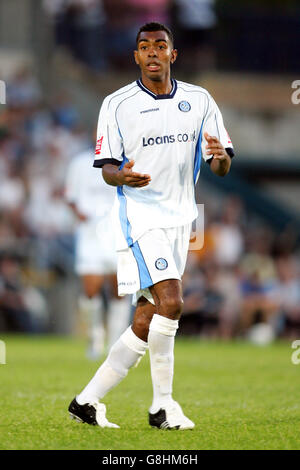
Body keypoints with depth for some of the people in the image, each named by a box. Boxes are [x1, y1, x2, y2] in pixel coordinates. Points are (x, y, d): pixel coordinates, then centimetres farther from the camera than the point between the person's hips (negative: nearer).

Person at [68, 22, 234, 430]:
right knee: (171, 303, -20)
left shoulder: (199, 101, 8)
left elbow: (223, 167, 6)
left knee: (147, 320, 4)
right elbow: (107, 168, -1)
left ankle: (88, 400, 12)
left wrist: (220, 156, -18)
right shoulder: (117, 105, -1)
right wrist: (123, 176, -24)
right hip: (140, 215, -5)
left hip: (180, 218, 5)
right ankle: (162, 406, -11)